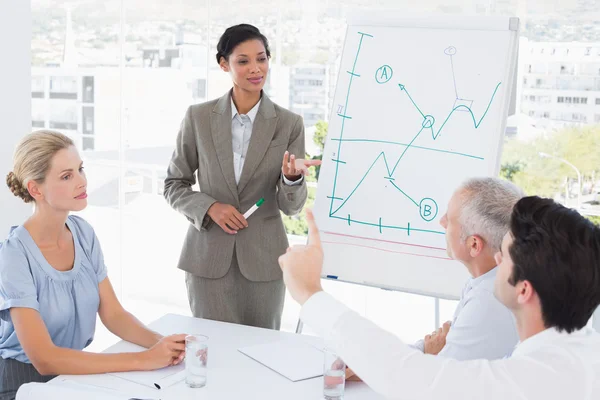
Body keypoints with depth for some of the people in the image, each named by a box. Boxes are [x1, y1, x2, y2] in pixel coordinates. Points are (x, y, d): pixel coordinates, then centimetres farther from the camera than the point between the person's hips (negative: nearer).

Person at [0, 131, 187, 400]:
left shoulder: (83, 233, 0)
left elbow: (113, 315, 2)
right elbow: (44, 359, -24)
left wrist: (160, 343, -17)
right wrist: (144, 359, -27)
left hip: (74, 373, 5)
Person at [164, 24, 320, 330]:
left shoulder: (289, 124, -2)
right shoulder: (198, 117, -1)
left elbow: (291, 206, -3)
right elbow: (174, 185, 6)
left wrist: (292, 176, -24)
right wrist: (209, 207, -12)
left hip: (263, 260, 0)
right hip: (208, 259, 0)